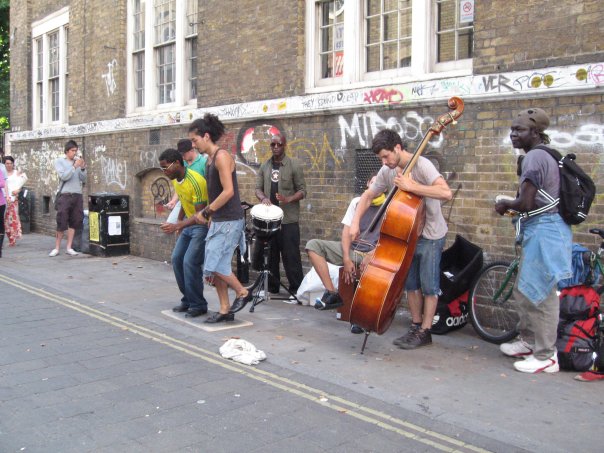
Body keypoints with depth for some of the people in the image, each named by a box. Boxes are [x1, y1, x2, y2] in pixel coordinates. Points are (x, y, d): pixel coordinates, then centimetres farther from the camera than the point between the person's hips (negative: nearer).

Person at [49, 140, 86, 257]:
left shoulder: (78, 161, 10)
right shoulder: (59, 161, 2)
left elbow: (83, 179, 7)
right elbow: (63, 176, -12)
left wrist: (83, 168, -9)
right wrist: (75, 166, -18)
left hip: (77, 195, 3)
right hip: (65, 195, -3)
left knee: (74, 222, 4)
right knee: (61, 223, -3)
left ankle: (69, 248, 10)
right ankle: (56, 248, 6)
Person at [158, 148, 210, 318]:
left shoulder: (195, 182, -26)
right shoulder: (175, 180, 2)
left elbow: (201, 214, -27)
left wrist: (177, 226, -34)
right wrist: (179, 221, 17)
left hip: (203, 225, -9)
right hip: (189, 224, 9)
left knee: (190, 262, -16)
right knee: (177, 259, 6)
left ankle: (198, 305, -4)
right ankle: (188, 300, 17)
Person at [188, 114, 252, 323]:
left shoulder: (222, 156, -14)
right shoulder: (209, 159, 14)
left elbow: (228, 191, -21)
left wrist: (206, 212, -15)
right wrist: (210, 214, 9)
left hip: (229, 221, -9)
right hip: (217, 220, 9)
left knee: (215, 265, -9)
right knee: (214, 267, 8)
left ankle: (243, 292, 10)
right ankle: (225, 310, 16)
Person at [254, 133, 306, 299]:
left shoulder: (294, 165, -3)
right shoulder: (265, 166, 11)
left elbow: (302, 191, -4)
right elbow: (258, 188, 9)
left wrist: (288, 199, -23)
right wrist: (263, 198, -13)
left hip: (288, 219, -5)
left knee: (290, 256, -4)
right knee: (269, 254, 11)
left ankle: (296, 291, 5)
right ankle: (272, 288, 23)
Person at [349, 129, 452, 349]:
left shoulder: (421, 165, -23)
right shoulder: (388, 171, -3)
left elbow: (446, 192, -36)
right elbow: (368, 195, 7)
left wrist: (412, 186, -36)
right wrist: (356, 221, -7)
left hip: (430, 236, -7)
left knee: (429, 286, 2)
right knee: (411, 284, 12)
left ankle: (425, 332, 12)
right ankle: (416, 327, 25)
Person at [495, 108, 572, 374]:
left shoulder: (533, 157, -16)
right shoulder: (543, 156, 16)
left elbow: (526, 203, -22)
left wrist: (505, 204, -4)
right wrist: (512, 206, 10)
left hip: (543, 230, -11)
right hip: (541, 229, 11)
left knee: (540, 294, -3)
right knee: (524, 290, 19)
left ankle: (546, 356, 6)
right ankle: (528, 342, 31)